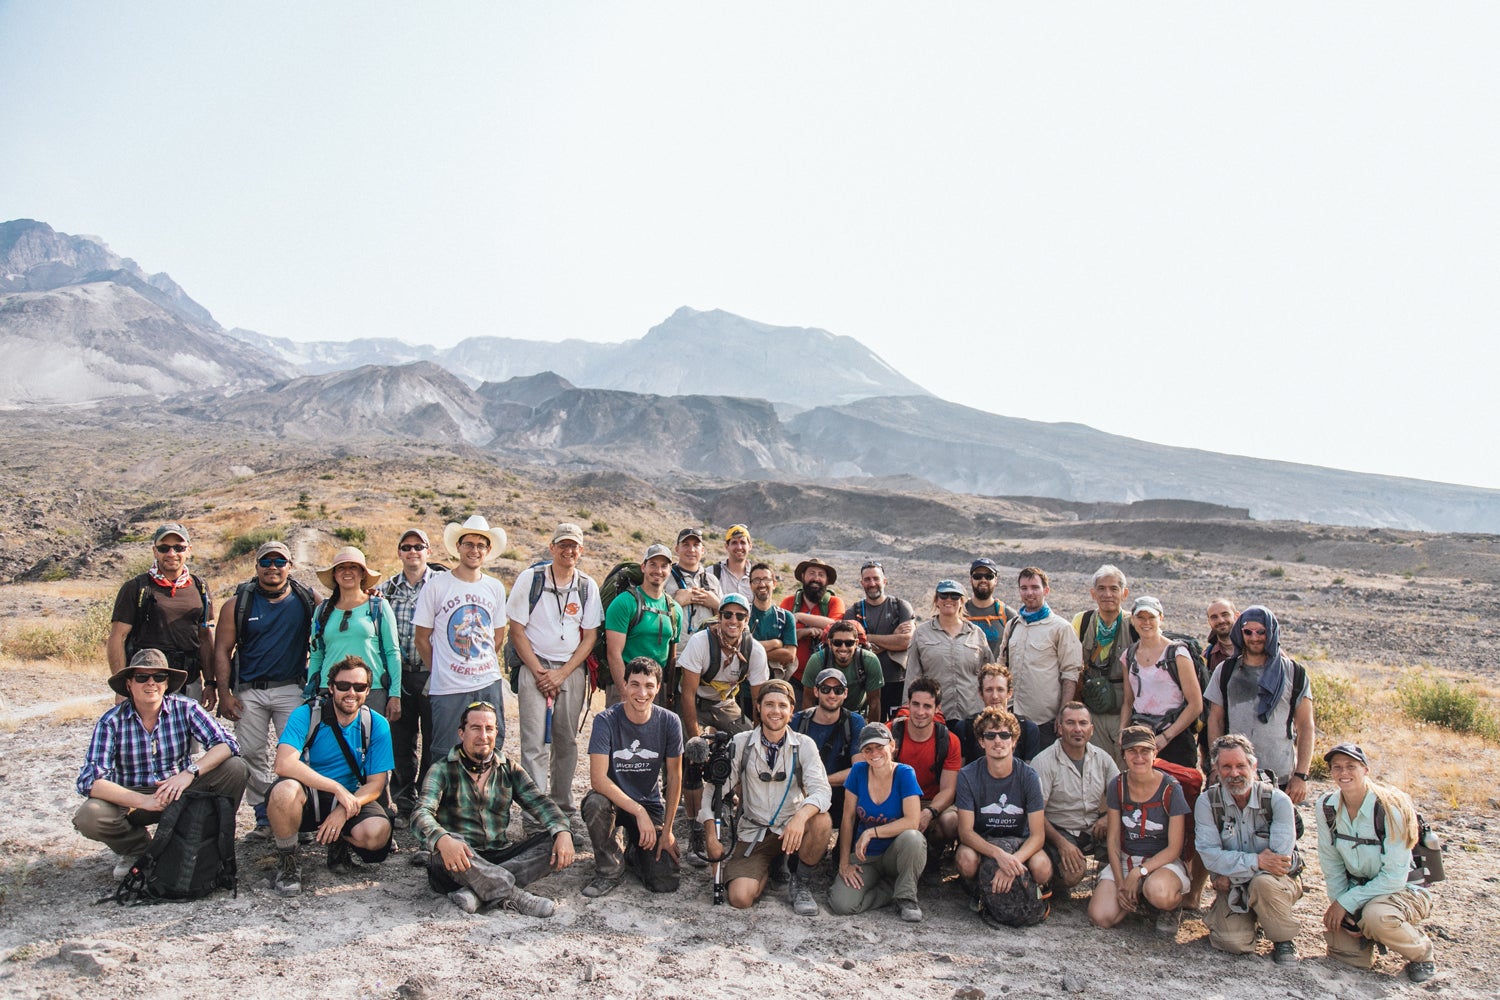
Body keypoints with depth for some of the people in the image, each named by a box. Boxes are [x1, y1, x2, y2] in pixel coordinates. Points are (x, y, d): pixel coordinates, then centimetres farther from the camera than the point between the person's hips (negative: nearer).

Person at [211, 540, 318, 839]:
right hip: (249, 693, 2)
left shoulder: (308, 601, 3)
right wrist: (224, 694, -2)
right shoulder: (238, 604, 5)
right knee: (252, 756, 4)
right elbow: (222, 650, 5)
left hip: (292, 689, -1)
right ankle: (263, 818, 13)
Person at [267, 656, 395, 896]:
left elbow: (375, 784, -5)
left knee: (377, 833, -29)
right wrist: (338, 789, -30)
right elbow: (284, 764, -28)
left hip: (351, 798, 2)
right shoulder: (306, 715, -12)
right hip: (307, 799, -1)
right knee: (285, 790, -36)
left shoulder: (377, 725, -5)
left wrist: (345, 809, -24)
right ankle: (287, 863, -8)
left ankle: (338, 843, 10)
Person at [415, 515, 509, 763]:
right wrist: (439, 671, 5)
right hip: (448, 688, -3)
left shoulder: (496, 588, 9)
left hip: (489, 685, 4)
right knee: (444, 758, 0)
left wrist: (484, 667, 11)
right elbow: (422, 639, 3)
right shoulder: (436, 586, -2)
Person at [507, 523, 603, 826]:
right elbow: (517, 630, -1)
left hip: (572, 671, 2)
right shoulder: (530, 578, -2)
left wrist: (561, 674, -6)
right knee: (535, 744, -8)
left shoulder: (588, 586, 4)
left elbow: (590, 636, 3)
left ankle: (563, 811, 20)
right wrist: (538, 671, -8)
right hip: (535, 667, -2)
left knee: (566, 742, 8)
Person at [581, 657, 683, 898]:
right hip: (613, 799, -1)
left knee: (666, 883, -14)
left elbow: (674, 778, -2)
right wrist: (639, 811, -31)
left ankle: (635, 851, 21)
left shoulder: (669, 722, -11)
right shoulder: (606, 720, -17)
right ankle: (610, 869, -9)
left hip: (651, 804, 1)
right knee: (595, 803, -37)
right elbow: (598, 778, -24)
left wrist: (667, 830, -5)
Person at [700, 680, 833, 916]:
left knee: (822, 821, -31)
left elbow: (822, 790, -17)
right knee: (740, 898, -21)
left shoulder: (804, 745, -4)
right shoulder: (740, 743, -3)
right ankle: (766, 869, 16)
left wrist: (801, 816, -37)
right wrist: (712, 838, -10)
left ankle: (801, 881, -2)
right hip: (751, 834, 0)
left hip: (791, 830, 0)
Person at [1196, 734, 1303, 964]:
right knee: (1235, 942, -24)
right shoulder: (1207, 802, -7)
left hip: (1279, 883, -1)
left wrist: (1230, 876, -16)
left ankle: (1284, 939, -6)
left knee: (1263, 883, -35)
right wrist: (1256, 861, -26)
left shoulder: (1277, 800, -12)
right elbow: (1210, 855, -15)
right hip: (1232, 888, 1)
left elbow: (1281, 860, -18)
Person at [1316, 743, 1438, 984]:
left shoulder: (1391, 809, -23)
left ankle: (1422, 952, -5)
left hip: (1404, 890, -4)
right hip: (1357, 889, 5)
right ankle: (1367, 931, 20)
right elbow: (1331, 863, -1)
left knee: (1375, 916, -36)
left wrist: (1346, 902, -22)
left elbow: (1394, 877, -22)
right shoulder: (1326, 807, -8)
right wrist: (1337, 903, -13)